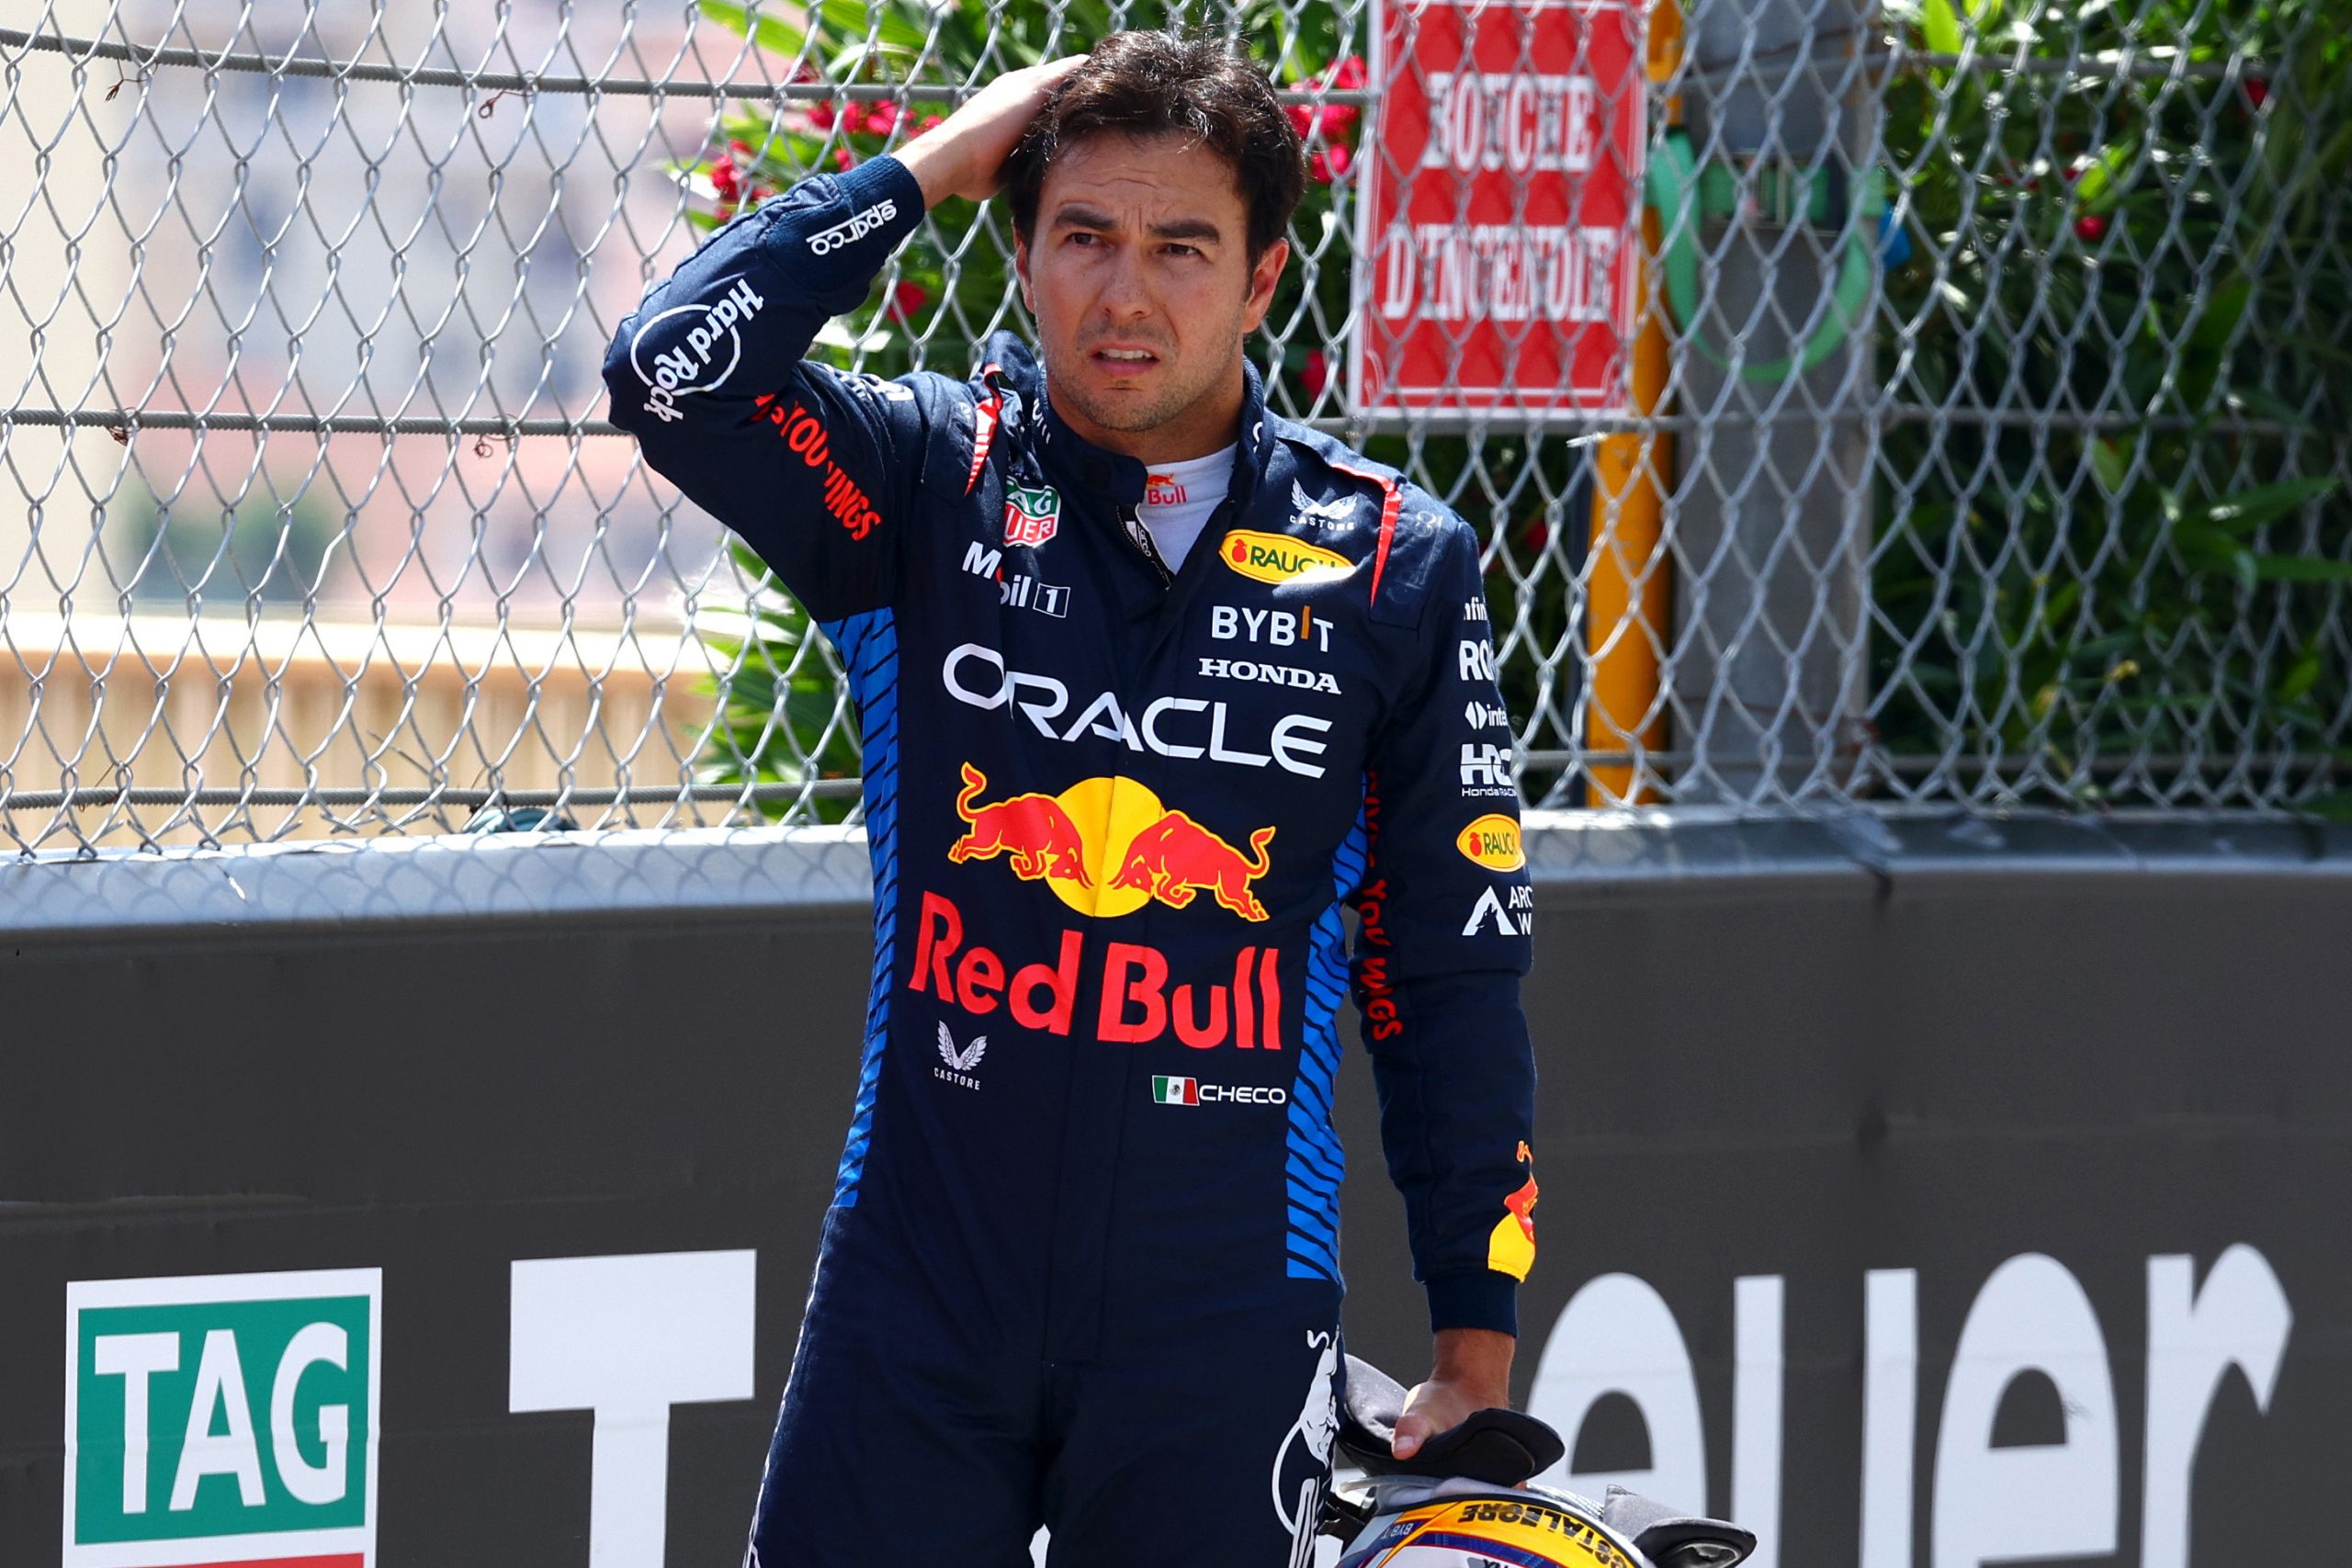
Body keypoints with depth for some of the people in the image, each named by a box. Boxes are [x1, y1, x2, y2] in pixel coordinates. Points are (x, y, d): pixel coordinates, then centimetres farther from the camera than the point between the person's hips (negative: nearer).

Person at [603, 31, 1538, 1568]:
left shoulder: (1393, 561, 2)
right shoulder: (930, 479, 2)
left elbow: (1454, 979, 7)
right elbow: (674, 370, -17)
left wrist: (1478, 1341, 6)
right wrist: (927, 167, -8)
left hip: (1223, 1336, 0)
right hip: (920, 1310, 0)